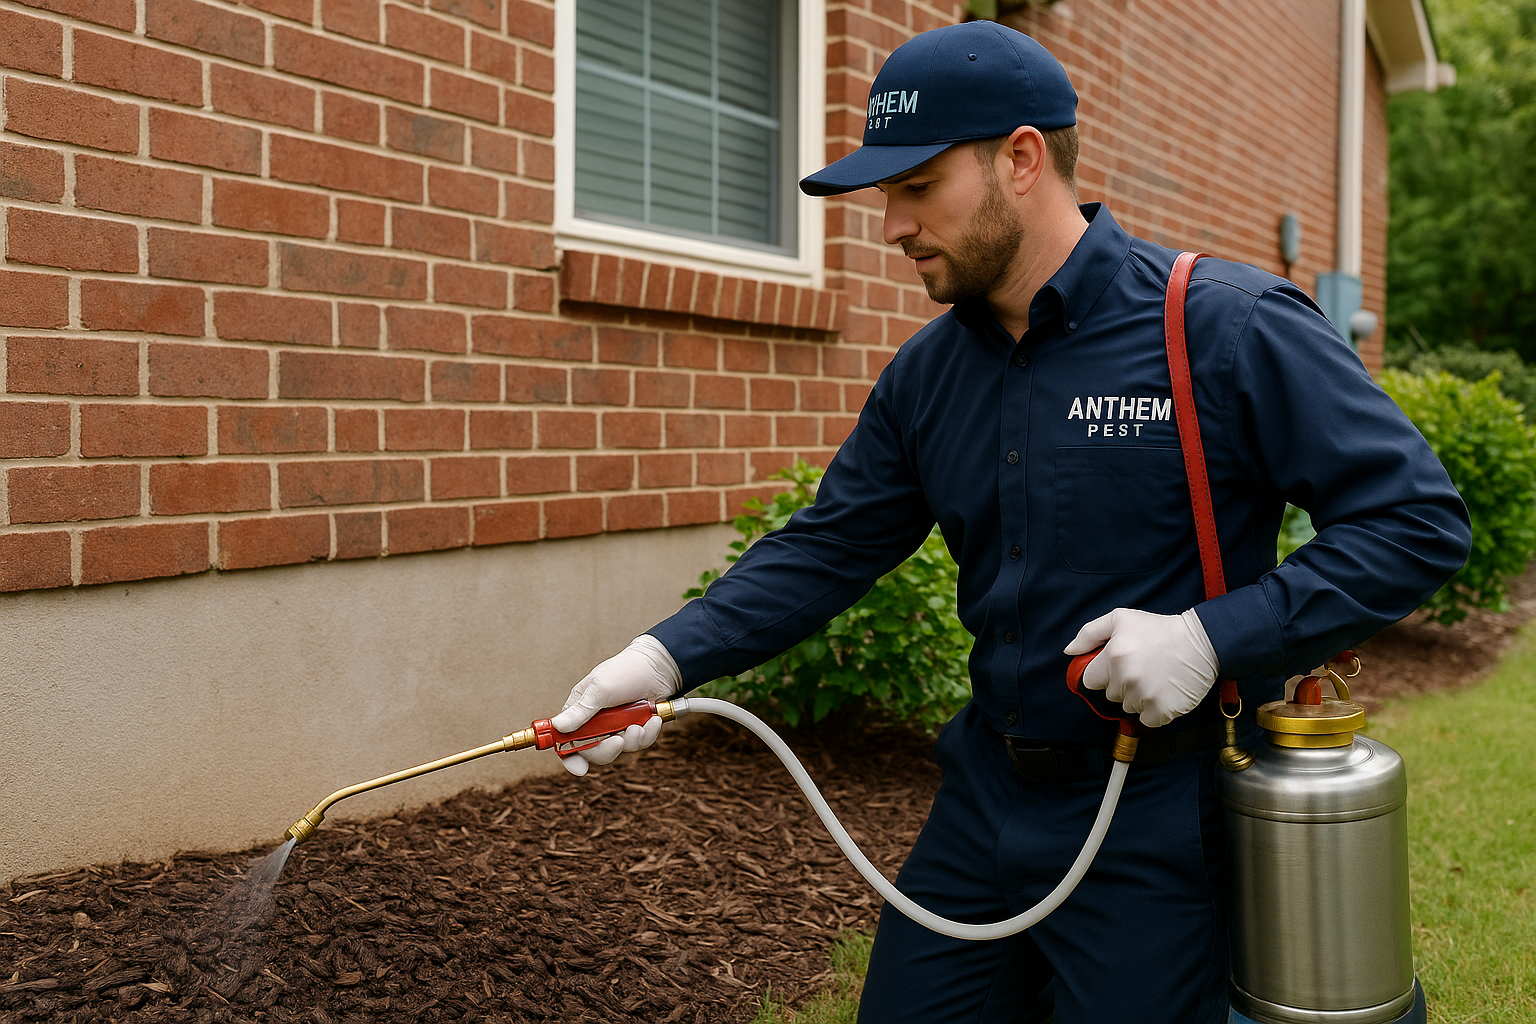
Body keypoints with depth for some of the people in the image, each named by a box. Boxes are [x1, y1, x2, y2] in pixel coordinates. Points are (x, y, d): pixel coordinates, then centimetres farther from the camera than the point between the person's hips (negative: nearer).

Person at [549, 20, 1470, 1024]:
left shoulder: (1229, 327, -14)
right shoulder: (928, 373, 4)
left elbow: (1420, 516, -13)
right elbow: (827, 548, 5)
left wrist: (1214, 638, -24)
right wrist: (667, 657, -8)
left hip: (1158, 825, -5)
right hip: (986, 800, 6)